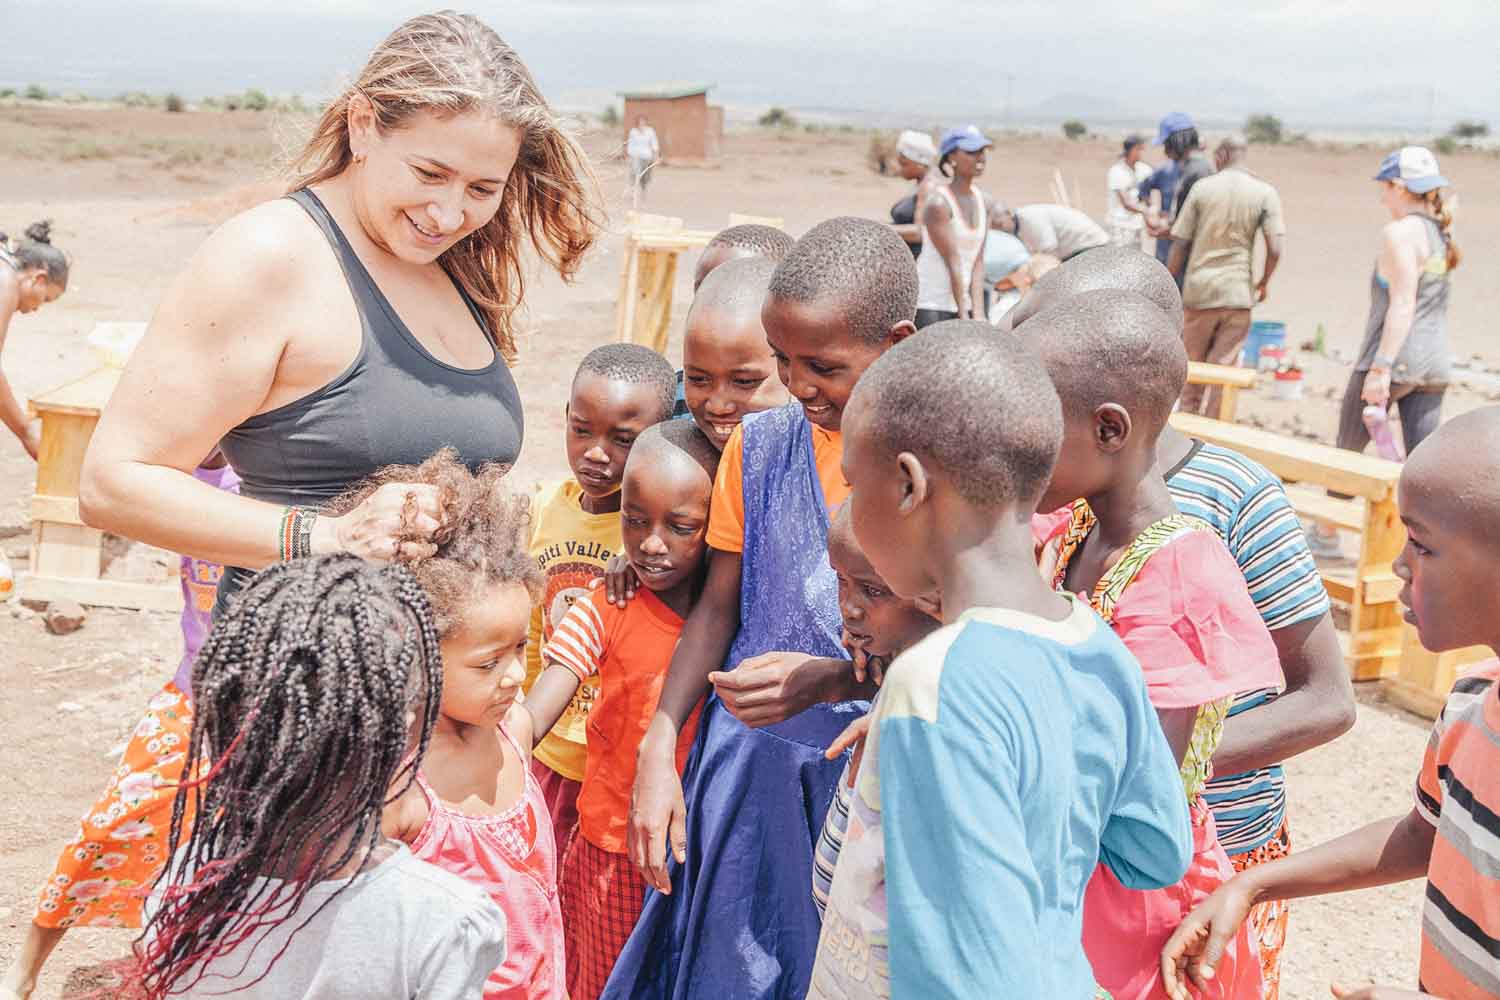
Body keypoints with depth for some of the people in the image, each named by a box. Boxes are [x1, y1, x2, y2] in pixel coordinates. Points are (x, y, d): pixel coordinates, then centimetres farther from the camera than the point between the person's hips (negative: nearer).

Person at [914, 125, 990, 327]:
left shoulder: (981, 200, 6)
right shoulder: (938, 202, -14)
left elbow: (978, 262, 1)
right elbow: (953, 262, -17)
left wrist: (978, 312, -6)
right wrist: (963, 316, -17)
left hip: (963, 300, 7)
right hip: (929, 303, -7)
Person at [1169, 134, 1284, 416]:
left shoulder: (1202, 188, -2)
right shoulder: (1265, 193, -2)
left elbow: (1179, 244, -2)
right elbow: (1275, 249, -9)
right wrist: (1264, 282, 9)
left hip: (1199, 287, 0)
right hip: (1238, 292, 0)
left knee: (1193, 362, 15)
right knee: (1223, 367, 6)